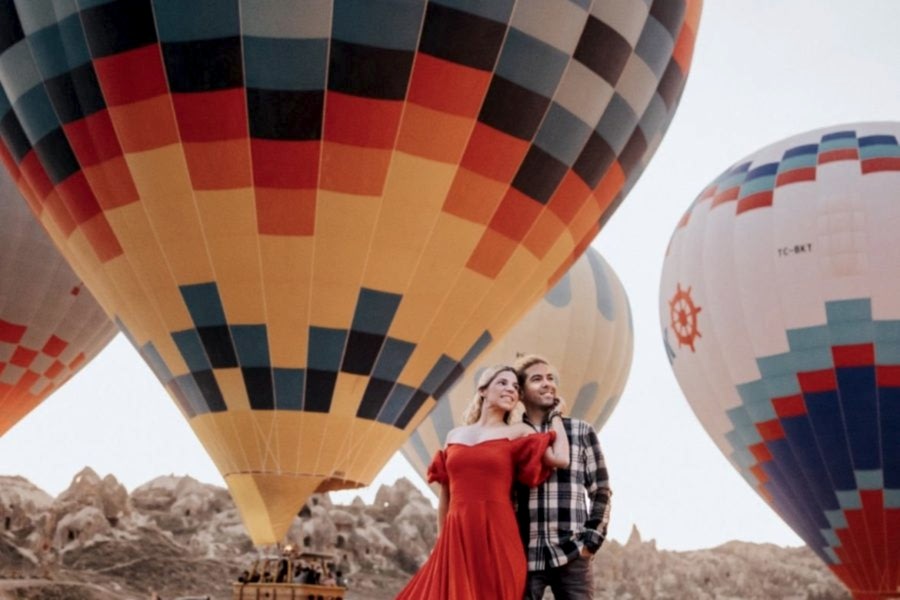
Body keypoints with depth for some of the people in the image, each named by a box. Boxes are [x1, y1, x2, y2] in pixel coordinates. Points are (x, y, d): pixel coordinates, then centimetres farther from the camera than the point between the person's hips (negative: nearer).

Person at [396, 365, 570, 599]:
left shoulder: (517, 433, 5)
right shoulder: (454, 436, 14)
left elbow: (560, 459, -11)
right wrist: (441, 543, 16)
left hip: (496, 537, -3)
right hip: (457, 538, 3)